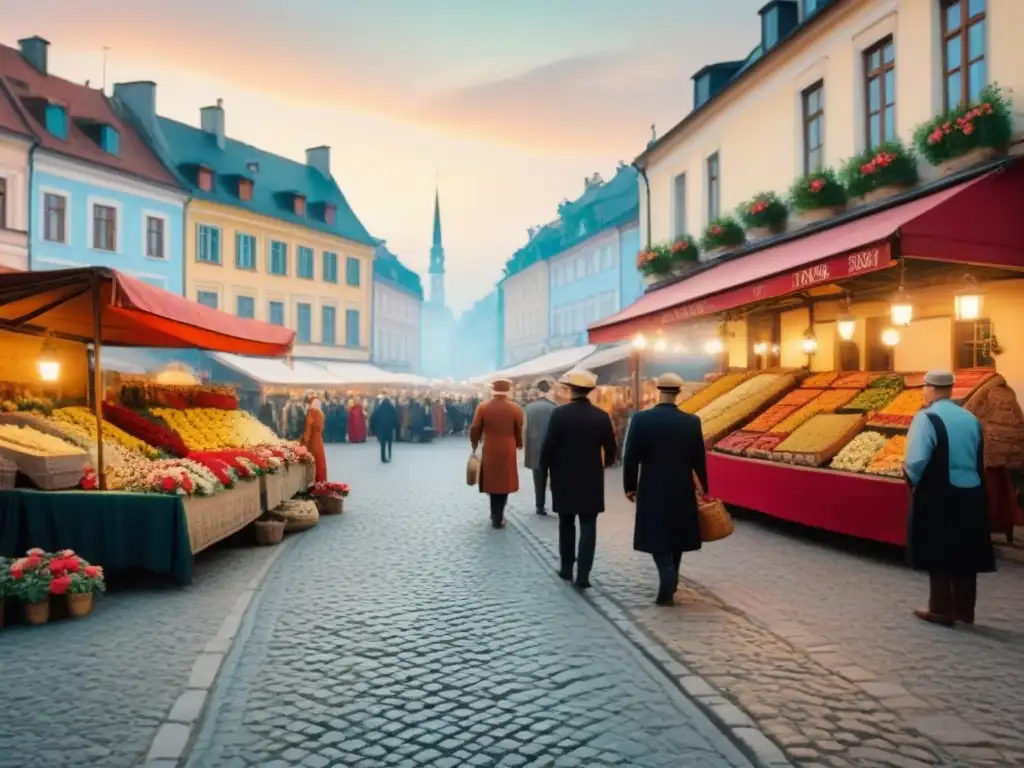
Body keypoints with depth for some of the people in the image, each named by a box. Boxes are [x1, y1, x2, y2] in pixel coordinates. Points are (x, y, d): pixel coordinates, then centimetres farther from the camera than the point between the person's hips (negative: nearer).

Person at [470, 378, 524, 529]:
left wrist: (474, 445, 13)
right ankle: (498, 517, 13)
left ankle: (495, 515, 20)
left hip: (489, 451, 1)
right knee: (503, 483, 9)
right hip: (508, 452, -1)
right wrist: (518, 446, 16)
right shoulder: (515, 409, -8)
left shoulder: (482, 407, -6)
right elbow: (519, 431, -1)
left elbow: (475, 430, -2)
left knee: (492, 483, 15)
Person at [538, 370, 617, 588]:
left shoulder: (559, 413, -10)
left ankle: (567, 568, 22)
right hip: (591, 479, 0)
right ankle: (583, 574, -2)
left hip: (564, 478, 0)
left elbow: (548, 446, -10)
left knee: (566, 524, 14)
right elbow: (610, 449, 2)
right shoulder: (601, 416, -4)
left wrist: (544, 470, 5)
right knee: (588, 527, 3)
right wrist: (604, 464, 22)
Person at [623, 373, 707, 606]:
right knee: (674, 538, 18)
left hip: (652, 492, -2)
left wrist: (630, 486, 3)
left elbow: (631, 457, -9)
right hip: (682, 492, 2)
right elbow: (699, 460, -1)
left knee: (658, 540, 6)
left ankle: (667, 588, -11)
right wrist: (704, 486, 15)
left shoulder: (641, 419, -11)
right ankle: (669, 586, 30)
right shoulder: (692, 422, -6)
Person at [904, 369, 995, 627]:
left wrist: (914, 480, -4)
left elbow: (916, 461, -22)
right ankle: (964, 611, 24)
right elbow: (979, 461, 14)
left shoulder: (926, 418, -14)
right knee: (965, 555, 15)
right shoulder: (971, 419, 7)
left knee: (938, 554, 6)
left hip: (938, 497, -6)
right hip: (971, 494, 6)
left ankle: (941, 610, 13)